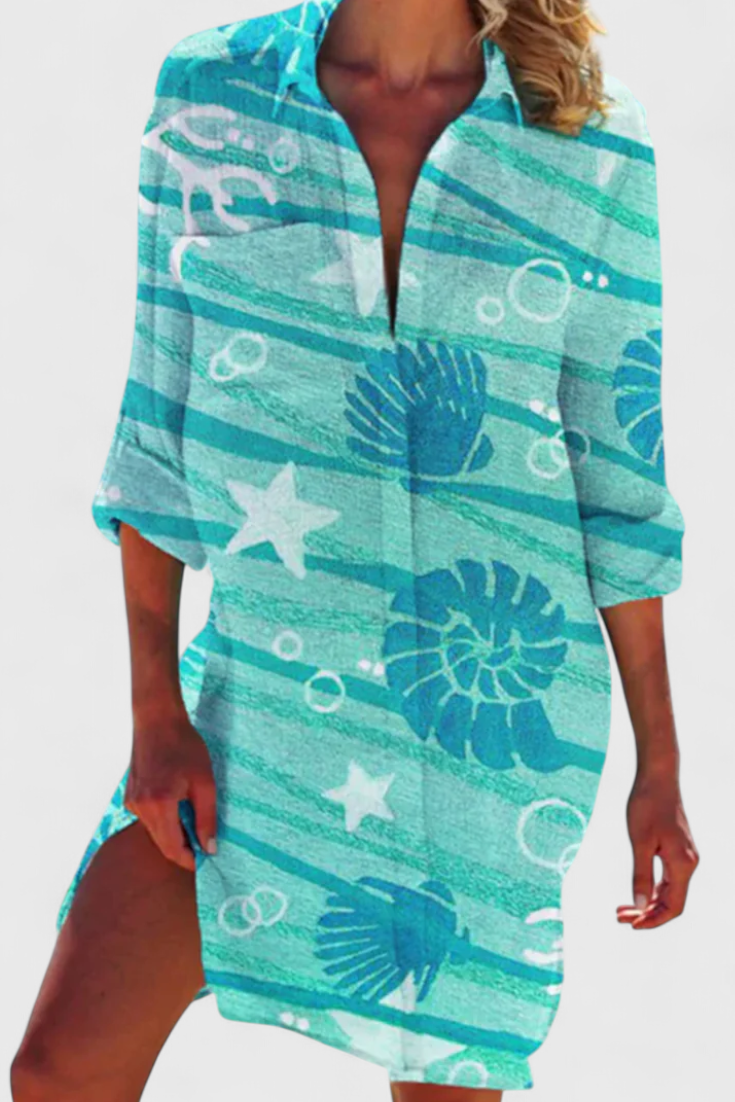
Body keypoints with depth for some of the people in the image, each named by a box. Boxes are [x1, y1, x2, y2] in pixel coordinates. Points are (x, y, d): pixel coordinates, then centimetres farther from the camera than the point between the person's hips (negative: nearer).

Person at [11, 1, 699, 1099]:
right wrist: (155, 710, -2)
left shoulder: (592, 142, -3)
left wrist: (660, 767, 4)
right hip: (263, 679, 1)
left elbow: (620, 481, 2)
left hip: (493, 708, -1)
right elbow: (160, 428, 2)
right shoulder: (212, 90, -1)